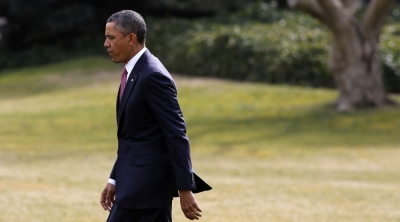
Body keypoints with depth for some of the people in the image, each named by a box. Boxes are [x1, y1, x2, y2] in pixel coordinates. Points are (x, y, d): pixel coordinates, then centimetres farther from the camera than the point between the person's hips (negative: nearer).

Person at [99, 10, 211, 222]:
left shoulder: (153, 76, -18)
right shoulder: (134, 72, 14)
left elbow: (177, 136, -20)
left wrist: (185, 190, -21)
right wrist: (115, 180, 18)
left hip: (146, 180, -10)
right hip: (139, 177, 10)